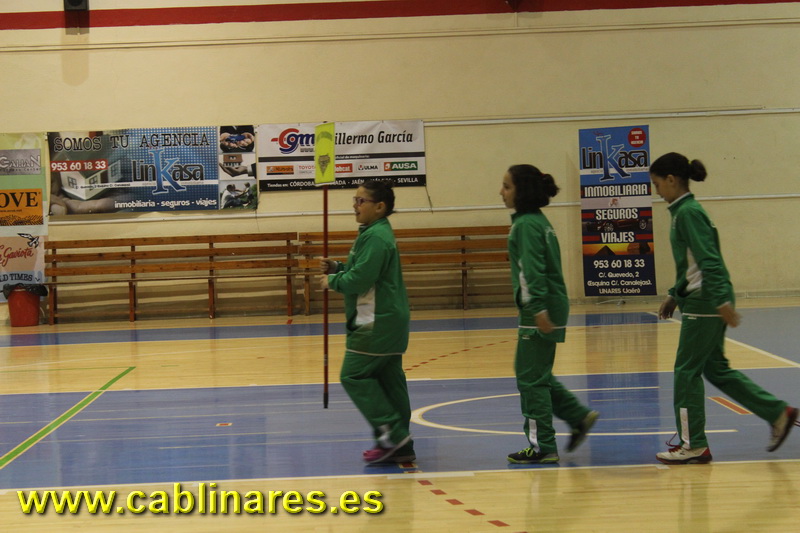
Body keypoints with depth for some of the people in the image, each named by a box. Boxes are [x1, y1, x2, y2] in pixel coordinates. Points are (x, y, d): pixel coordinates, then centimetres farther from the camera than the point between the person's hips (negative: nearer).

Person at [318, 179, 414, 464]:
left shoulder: (376, 237, -17)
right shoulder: (376, 233, 17)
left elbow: (359, 280, -23)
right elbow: (363, 272, 25)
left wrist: (332, 281, -6)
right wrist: (336, 268, 10)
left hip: (376, 323, -11)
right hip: (388, 321, 11)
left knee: (354, 376, -6)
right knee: (389, 380, 10)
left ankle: (392, 432, -9)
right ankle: (400, 447, 11)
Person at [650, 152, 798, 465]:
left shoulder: (688, 213, -16)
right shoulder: (684, 211, 14)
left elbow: (709, 260, -23)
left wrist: (722, 301, -28)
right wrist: (675, 296, 24)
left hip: (704, 304, -10)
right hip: (700, 302, 10)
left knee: (687, 371, -2)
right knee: (715, 369, 14)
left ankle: (693, 445, 5)